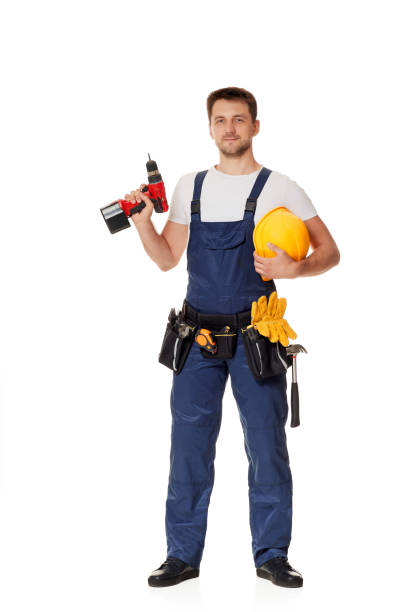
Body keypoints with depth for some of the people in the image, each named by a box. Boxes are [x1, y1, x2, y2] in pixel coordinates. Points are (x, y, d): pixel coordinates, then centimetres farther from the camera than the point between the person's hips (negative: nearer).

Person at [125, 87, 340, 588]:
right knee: (189, 447, 3)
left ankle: (271, 555, 12)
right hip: (198, 335, 3)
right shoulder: (190, 187, 11)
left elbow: (329, 251, 2)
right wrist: (143, 221, -2)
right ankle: (183, 556, 12)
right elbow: (167, 259, 15)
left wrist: (295, 268, -18)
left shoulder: (279, 189, 1)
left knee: (267, 446, 0)